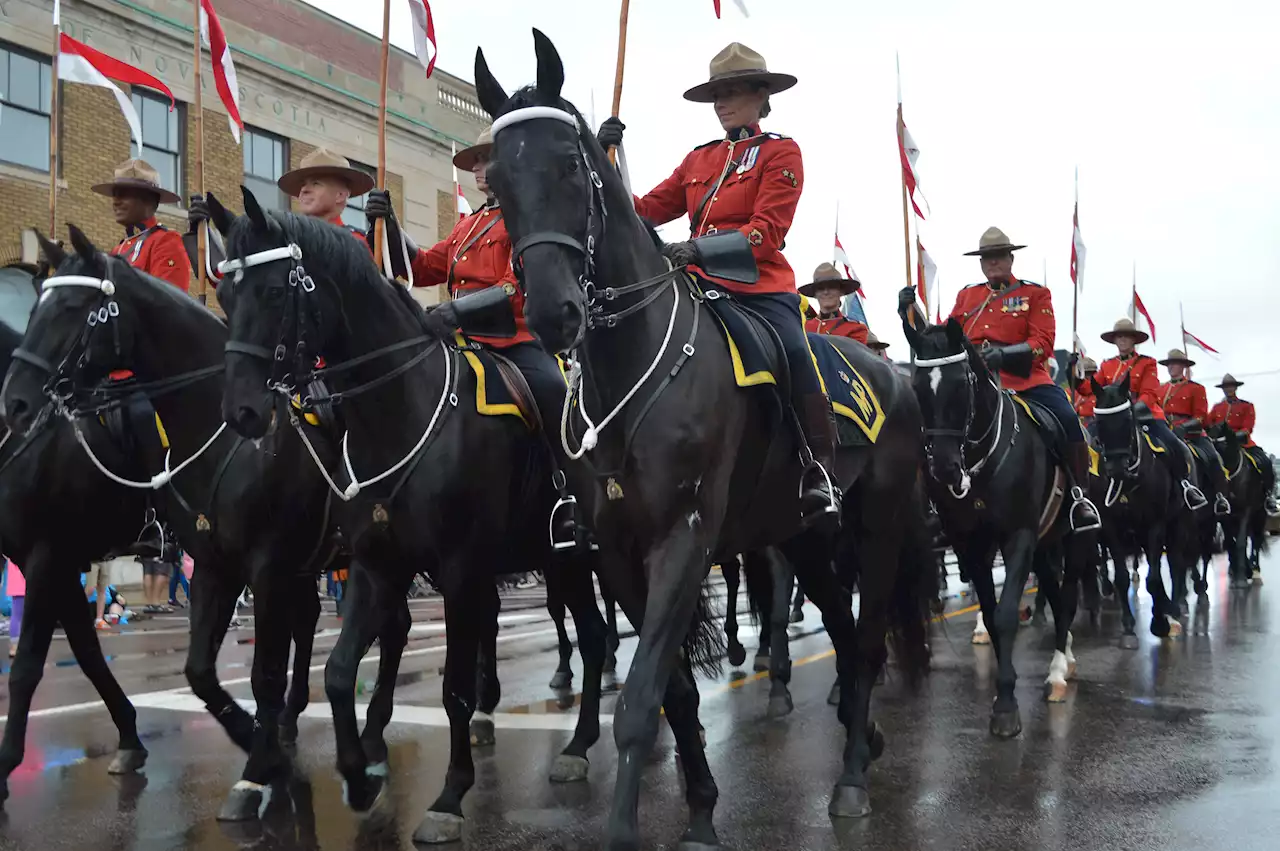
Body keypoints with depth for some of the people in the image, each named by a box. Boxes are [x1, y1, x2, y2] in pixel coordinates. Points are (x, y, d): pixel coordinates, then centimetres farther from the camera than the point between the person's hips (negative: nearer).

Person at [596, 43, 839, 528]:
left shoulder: (781, 153, 3)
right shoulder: (698, 160, 19)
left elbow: (768, 231, -11)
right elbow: (646, 211, 13)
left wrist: (700, 247, -25)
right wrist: (607, 162, 2)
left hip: (760, 287, -5)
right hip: (702, 288, 6)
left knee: (794, 352, -30)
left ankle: (819, 474, -19)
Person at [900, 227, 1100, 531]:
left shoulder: (1035, 294, 8)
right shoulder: (967, 295, 18)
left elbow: (1043, 343, -5)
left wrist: (1004, 353, -23)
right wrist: (910, 311, 6)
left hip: (1025, 379, -3)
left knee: (1067, 419, -25)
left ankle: (1079, 496, -8)